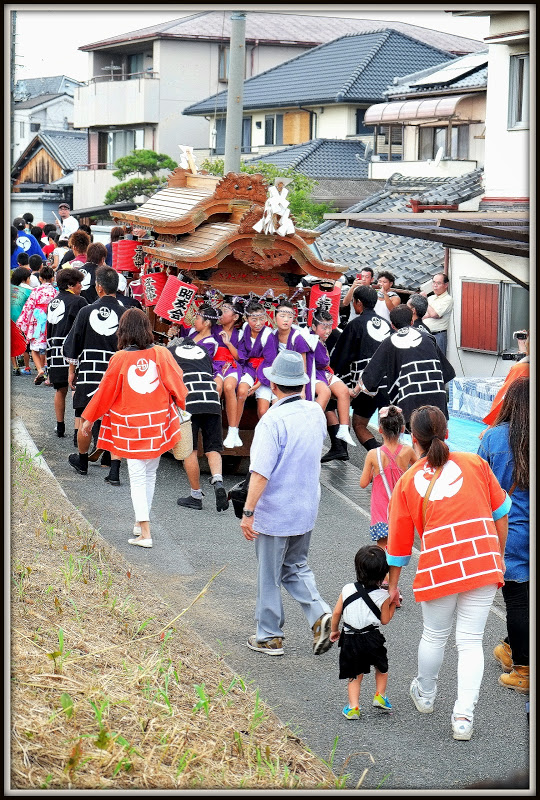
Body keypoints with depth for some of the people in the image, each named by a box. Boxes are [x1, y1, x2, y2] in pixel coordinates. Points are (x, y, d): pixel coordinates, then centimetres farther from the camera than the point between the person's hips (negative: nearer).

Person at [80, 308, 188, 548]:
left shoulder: (120, 358, -10)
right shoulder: (161, 353, -5)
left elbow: (105, 391, -1)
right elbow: (176, 383, 3)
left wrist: (88, 418, 12)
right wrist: (184, 406, 23)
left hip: (130, 425, -3)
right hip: (158, 422, 3)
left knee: (137, 477, 1)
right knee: (150, 473, 18)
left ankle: (144, 533, -4)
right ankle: (141, 521, 31)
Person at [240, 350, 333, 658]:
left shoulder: (272, 421, -23)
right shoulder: (316, 412, -1)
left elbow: (261, 473, -26)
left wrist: (248, 512, -20)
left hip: (275, 512, -7)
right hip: (307, 508, 7)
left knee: (270, 576, 9)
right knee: (296, 567, 22)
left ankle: (270, 636, 20)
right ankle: (320, 614, 2)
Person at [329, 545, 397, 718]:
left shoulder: (347, 589, -4)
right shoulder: (383, 596, -9)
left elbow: (336, 613, 1)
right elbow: (385, 620, 0)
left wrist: (334, 631, 17)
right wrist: (393, 604, 12)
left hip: (349, 639, 1)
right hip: (372, 638, -1)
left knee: (355, 676, 10)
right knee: (382, 668, 26)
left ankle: (353, 706, -2)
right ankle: (380, 696, 23)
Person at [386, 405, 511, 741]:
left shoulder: (408, 481, 7)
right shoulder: (474, 462, 7)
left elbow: (399, 542, 12)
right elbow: (501, 513, 11)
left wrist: (392, 585, 22)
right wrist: (498, 556, 22)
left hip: (438, 568, 0)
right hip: (483, 562, 0)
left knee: (434, 635, 19)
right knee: (471, 640, 5)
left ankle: (425, 695, 41)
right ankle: (464, 716, -2)